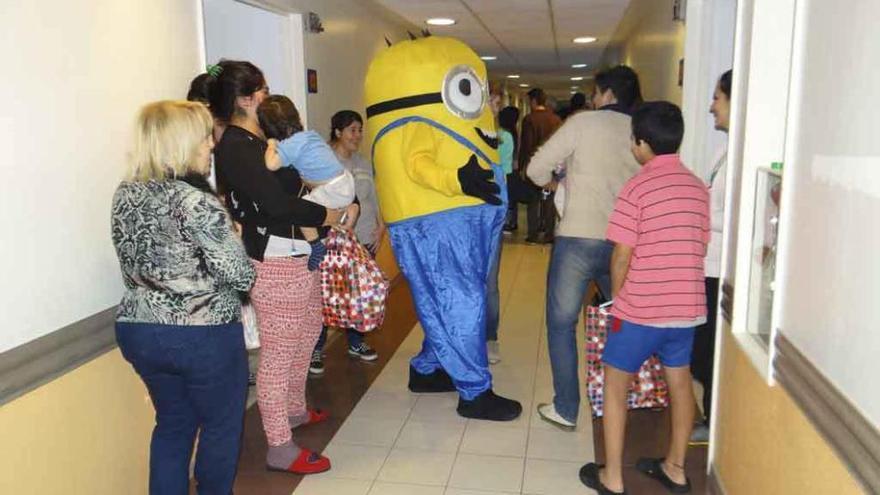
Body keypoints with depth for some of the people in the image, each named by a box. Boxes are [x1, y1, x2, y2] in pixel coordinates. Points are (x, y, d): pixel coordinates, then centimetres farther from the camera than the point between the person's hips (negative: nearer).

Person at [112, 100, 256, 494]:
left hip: (137, 331, 7)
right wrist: (233, 240, 2)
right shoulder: (196, 202, -20)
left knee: (172, 423, 22)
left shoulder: (125, 194, 2)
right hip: (203, 336, -7)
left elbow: (138, 263, 12)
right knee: (221, 427, 15)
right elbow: (240, 276, -18)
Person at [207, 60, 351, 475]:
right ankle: (280, 448, 11)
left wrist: (343, 204, 4)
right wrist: (327, 215, -8)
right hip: (274, 261, -11)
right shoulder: (234, 145, -16)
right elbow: (277, 203, -22)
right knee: (279, 351, -2)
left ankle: (294, 410, 44)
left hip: (298, 255, 11)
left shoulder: (259, 139, 14)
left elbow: (289, 188, 14)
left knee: (307, 333, 24)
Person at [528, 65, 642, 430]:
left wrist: (553, 182, 18)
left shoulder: (583, 122, -2)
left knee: (561, 323, 7)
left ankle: (565, 409, 10)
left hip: (578, 238, -4)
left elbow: (537, 169, -3)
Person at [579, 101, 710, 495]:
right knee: (679, 383, 18)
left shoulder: (637, 187, -14)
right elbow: (700, 247, 11)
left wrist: (617, 296, 2)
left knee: (615, 384, 9)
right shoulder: (698, 187, 5)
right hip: (687, 305, 6)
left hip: (641, 308, -6)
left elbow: (622, 256, -14)